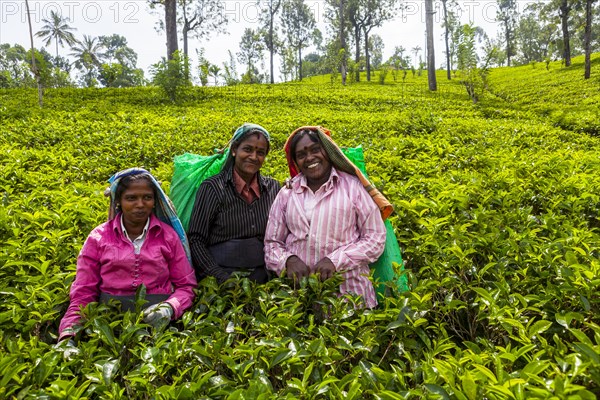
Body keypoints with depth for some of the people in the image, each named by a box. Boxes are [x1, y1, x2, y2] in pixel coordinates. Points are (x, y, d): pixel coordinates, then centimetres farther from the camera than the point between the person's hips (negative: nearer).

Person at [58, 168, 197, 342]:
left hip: (157, 319, -1)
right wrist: (68, 331, -10)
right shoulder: (98, 238, 7)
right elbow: (83, 292, 6)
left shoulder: (168, 236, 6)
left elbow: (186, 286, 6)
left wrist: (169, 307, -14)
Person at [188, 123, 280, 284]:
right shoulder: (212, 188, -3)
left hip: (262, 277, 3)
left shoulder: (273, 187, 8)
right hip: (218, 280, -3)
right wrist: (221, 277, -14)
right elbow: (195, 240, -5)